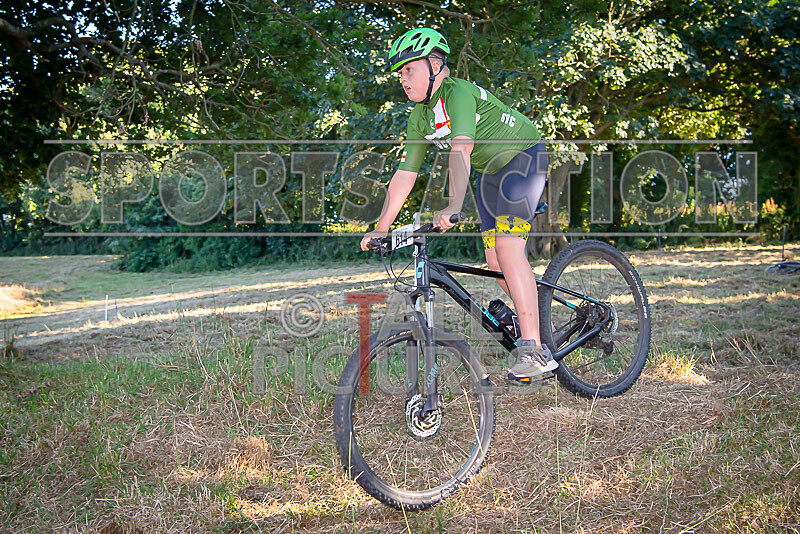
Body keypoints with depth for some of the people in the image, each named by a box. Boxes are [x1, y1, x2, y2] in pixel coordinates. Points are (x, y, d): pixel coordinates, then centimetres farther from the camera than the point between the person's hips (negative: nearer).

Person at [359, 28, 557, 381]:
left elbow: (461, 149, -41)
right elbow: (405, 173, 0)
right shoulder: (419, 118, 0)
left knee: (507, 248, -22)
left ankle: (533, 351, -22)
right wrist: (381, 228, -5)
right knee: (495, 260, 3)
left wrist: (453, 207, -54)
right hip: (490, 173, 9)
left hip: (523, 157, -8)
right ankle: (546, 329, 20)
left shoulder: (459, 93, -26)